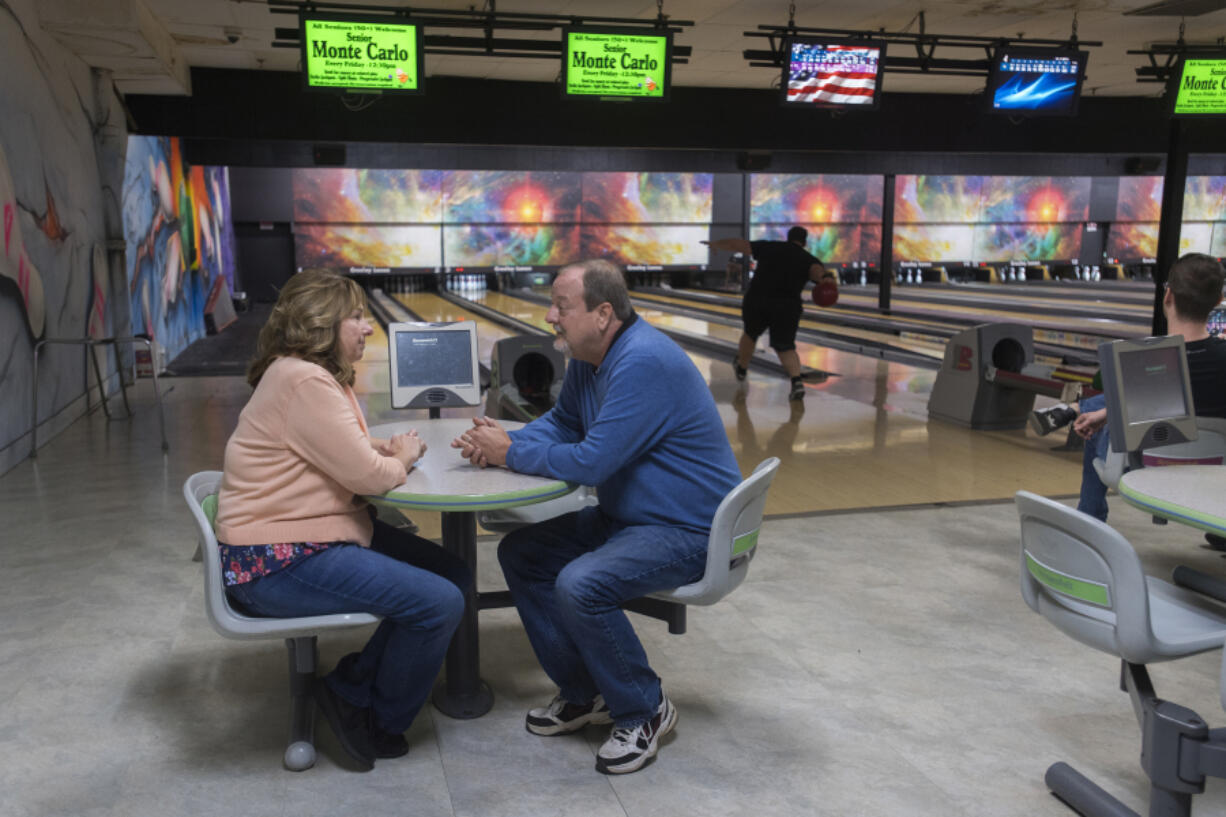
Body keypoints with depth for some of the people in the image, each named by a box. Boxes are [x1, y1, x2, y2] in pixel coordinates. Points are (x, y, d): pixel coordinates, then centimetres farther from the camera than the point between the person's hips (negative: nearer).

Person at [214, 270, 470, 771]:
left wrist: (392, 450, -1)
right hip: (278, 563, -11)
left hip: (321, 536, 11)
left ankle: (351, 688, 12)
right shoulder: (303, 382, -21)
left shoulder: (321, 377, 12)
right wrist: (401, 458, -1)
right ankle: (378, 724, 8)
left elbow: (350, 449, 19)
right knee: (439, 604, -17)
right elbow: (367, 475, -22)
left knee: (453, 576, 6)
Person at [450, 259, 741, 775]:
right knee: (520, 554, 5)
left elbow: (592, 461, -28)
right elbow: (561, 422, 16)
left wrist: (511, 453, -13)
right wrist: (500, 443, -4)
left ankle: (645, 712, -3)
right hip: (625, 516, 10)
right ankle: (584, 694, 16)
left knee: (580, 587, -29)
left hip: (686, 531, -10)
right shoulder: (589, 358, 5)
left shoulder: (643, 363, -26)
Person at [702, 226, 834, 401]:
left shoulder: (769, 247, 9)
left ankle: (741, 368, 47)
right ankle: (796, 381, -19)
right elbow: (817, 270, -17)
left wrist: (715, 244, 23)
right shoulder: (808, 260, 6)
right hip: (786, 307, -1)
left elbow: (739, 244, 11)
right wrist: (827, 278, -37)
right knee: (786, 348, 4)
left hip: (756, 302, 1)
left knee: (750, 334, 26)